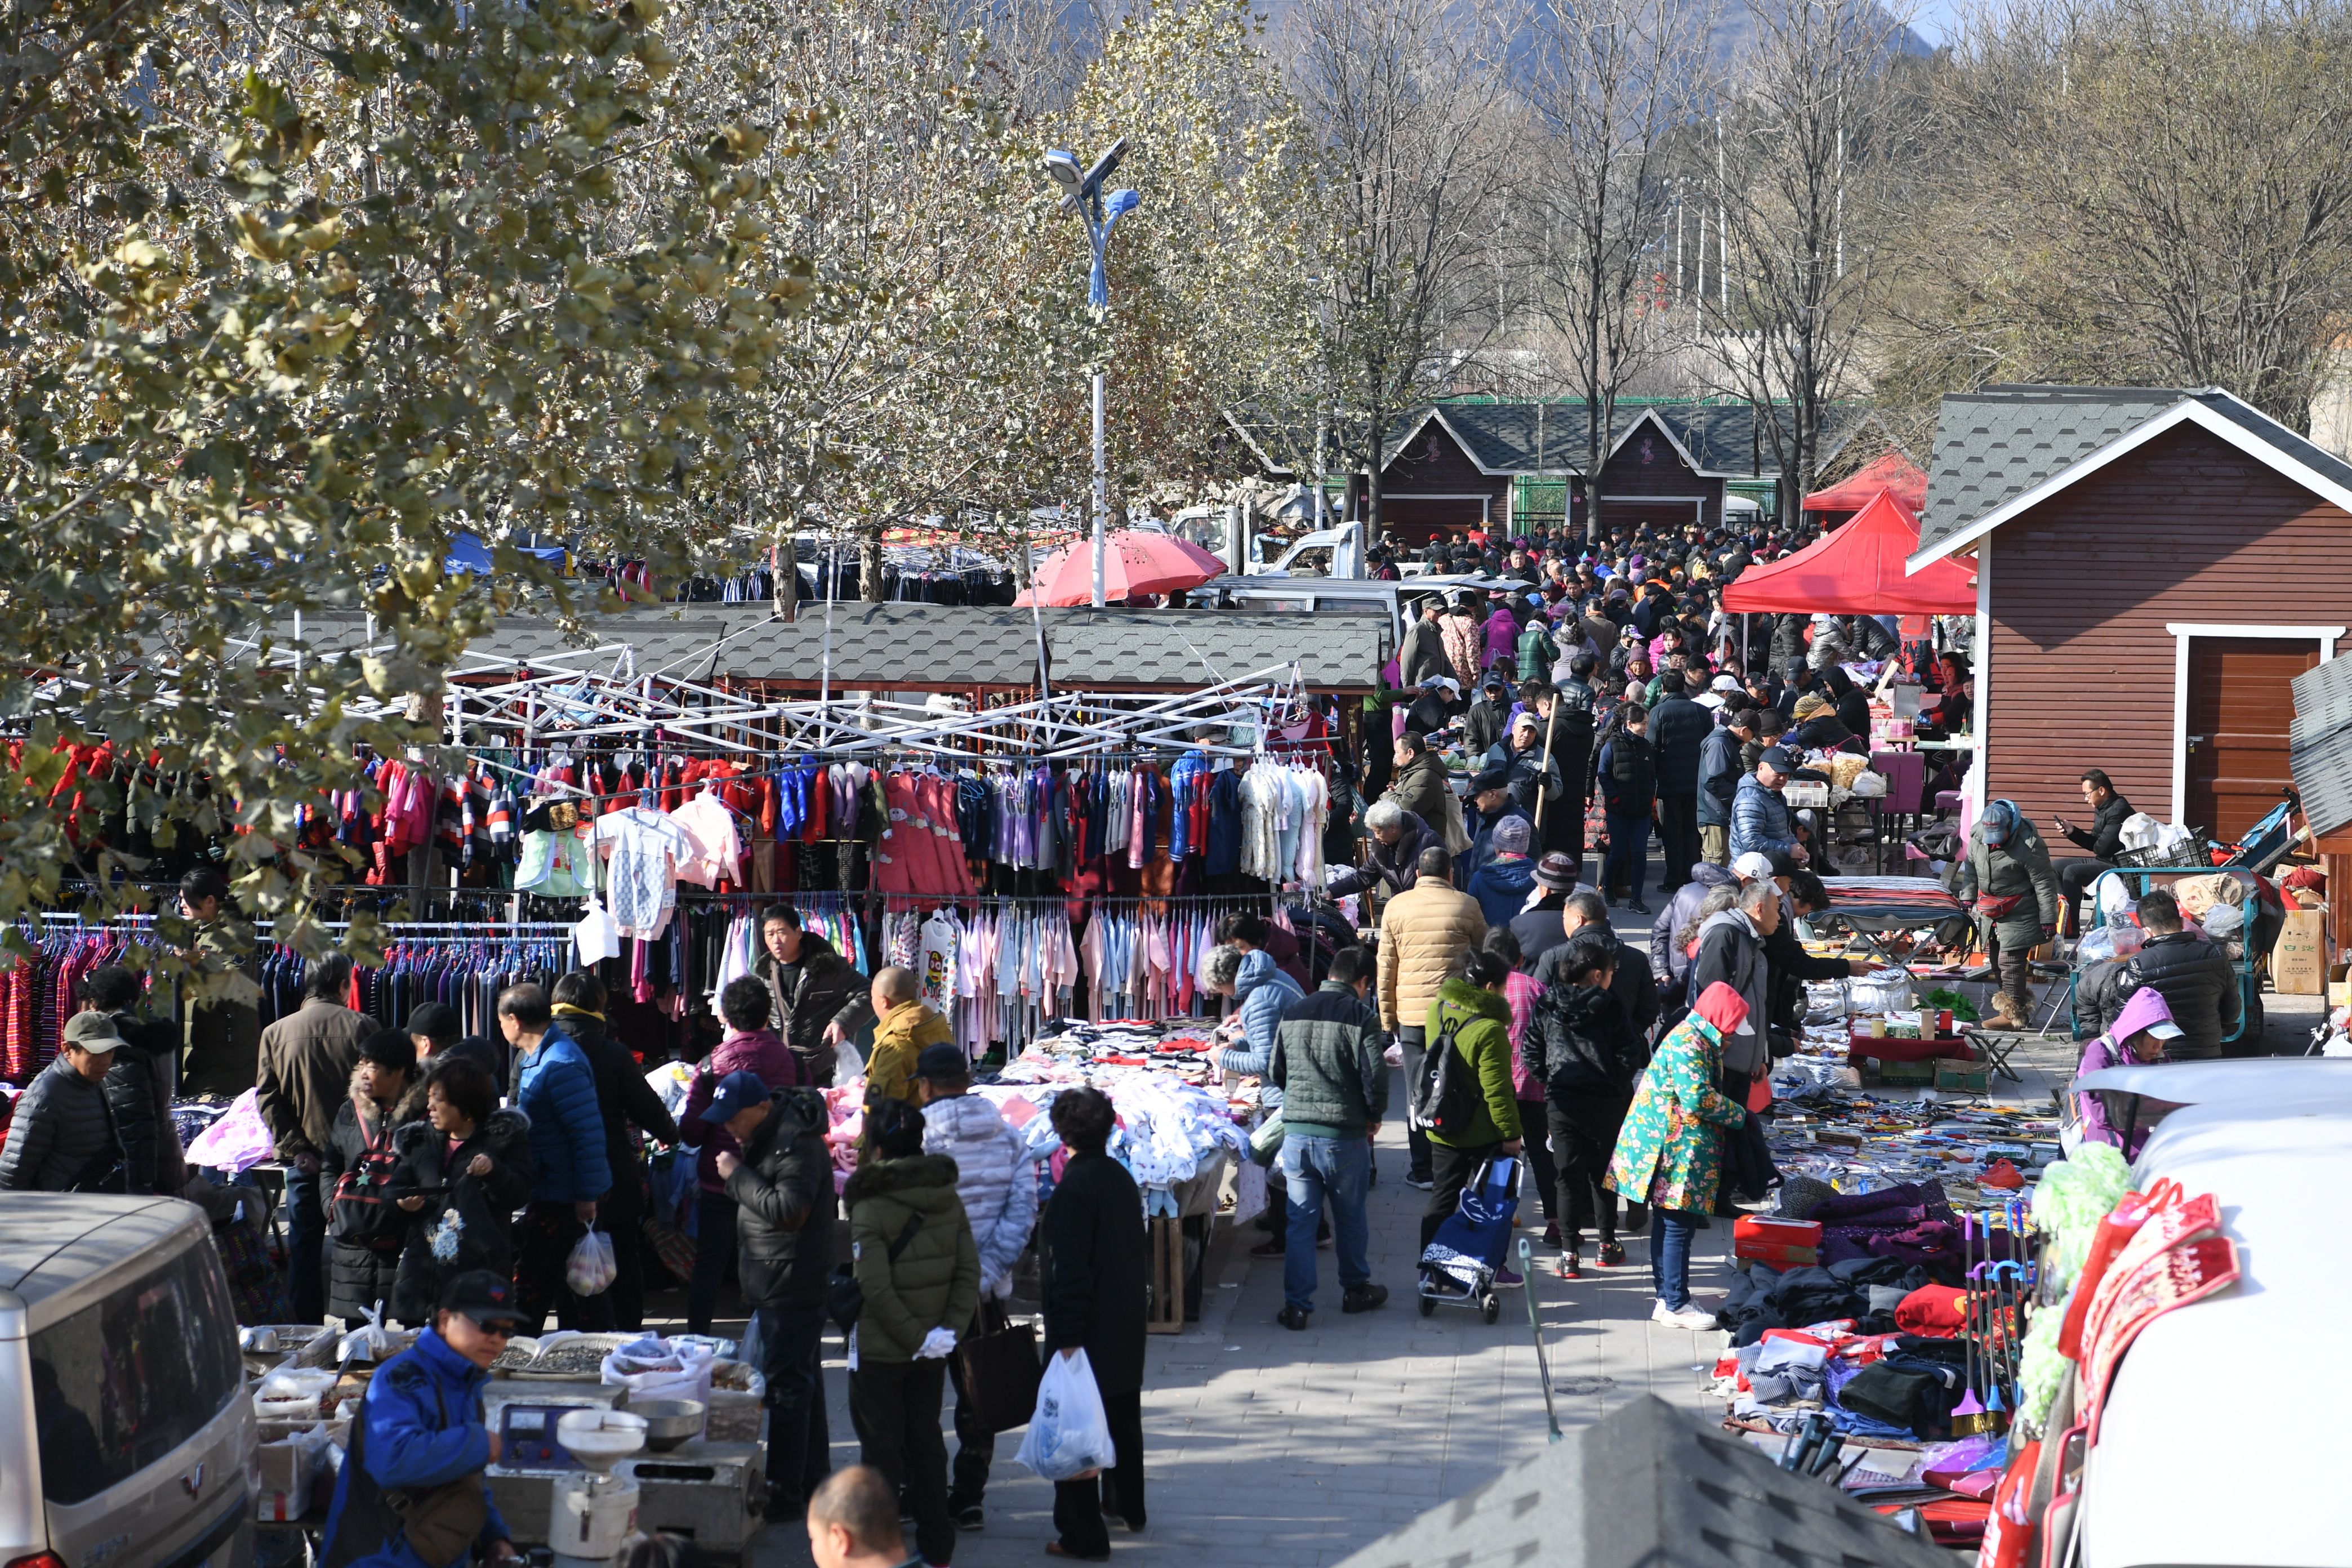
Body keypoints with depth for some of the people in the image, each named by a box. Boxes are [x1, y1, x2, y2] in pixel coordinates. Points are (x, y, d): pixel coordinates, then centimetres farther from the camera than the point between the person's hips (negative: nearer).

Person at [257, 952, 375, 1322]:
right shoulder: (362, 1027, -5)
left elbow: (267, 1100, -3)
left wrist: (296, 1149, -3)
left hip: (305, 1161, 1)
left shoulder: (276, 1033, 1)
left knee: (304, 1249, 8)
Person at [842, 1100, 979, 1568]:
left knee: (881, 1446, 4)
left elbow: (877, 1289, -23)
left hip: (880, 1352, -5)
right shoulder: (948, 1200, 0)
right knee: (926, 1441, 15)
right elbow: (969, 1271, -3)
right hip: (931, 1353, 5)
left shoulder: (871, 1209, -17)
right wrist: (950, 1329, -7)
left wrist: (916, 1336, -16)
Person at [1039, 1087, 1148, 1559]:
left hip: (1087, 1332, -9)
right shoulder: (1121, 1178, 6)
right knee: (1122, 1419, 24)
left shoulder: (1074, 1188, -20)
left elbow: (1068, 1270, -23)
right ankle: (1127, 1508, 40)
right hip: (1126, 1330, 9)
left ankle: (1083, 1534, -3)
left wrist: (1067, 1337, -22)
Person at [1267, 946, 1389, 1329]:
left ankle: (1297, 1305, 4)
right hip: (1344, 1136, -3)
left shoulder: (1293, 1013, 6)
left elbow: (1275, 1072, 11)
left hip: (1296, 1134, 3)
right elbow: (1375, 1075, -15)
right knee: (1351, 1217, 16)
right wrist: (1373, 1117, 3)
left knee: (1299, 1220, 6)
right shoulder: (1359, 1017, -10)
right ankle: (1355, 1290, 32)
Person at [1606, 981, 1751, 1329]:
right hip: (1676, 1150, -11)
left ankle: (1668, 1299, 20)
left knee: (1669, 1224, 14)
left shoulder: (1698, 1039, 16)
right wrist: (1740, 1116, -13)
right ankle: (1676, 1305, -3)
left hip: (1676, 1148, 11)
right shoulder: (1688, 1044, -18)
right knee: (1678, 1225, -6)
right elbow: (1698, 1098, -24)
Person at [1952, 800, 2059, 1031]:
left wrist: (2048, 920, -16)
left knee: (2010, 960, -9)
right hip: (1990, 909, 7)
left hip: (2018, 913, -7)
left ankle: (2013, 1014, -3)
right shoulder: (1977, 836, -3)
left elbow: (2043, 883, -17)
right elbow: (1970, 868, 15)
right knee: (1996, 960, 12)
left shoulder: (2028, 845, -22)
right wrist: (1967, 898, 12)